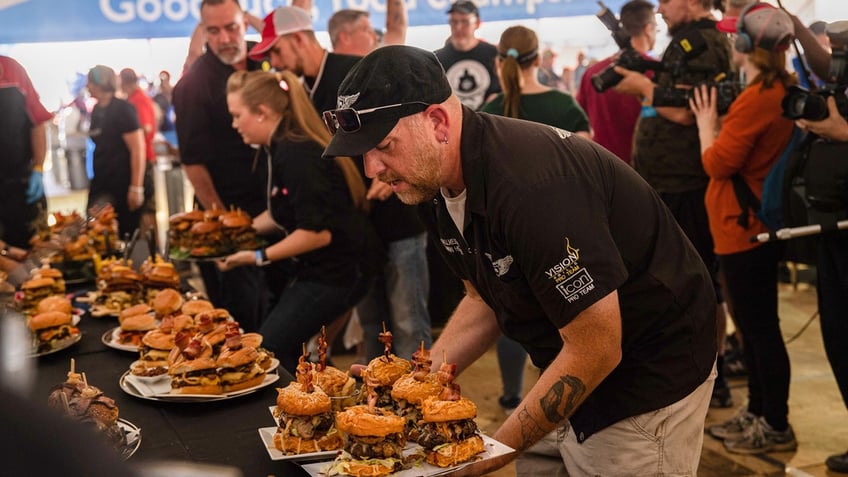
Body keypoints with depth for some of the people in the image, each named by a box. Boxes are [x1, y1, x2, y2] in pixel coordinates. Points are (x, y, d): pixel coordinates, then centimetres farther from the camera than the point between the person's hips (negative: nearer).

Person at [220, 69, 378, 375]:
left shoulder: (297, 155, -23)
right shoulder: (281, 149, 7)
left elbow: (318, 232, -25)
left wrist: (260, 257, -17)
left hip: (335, 273, -10)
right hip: (316, 269, 10)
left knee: (268, 351, -8)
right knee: (283, 352, 13)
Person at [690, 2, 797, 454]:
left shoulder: (755, 99, -21)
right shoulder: (781, 91, 9)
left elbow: (717, 163, -17)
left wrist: (706, 121, -4)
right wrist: (718, 124, 8)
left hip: (744, 228, -10)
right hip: (753, 225, 10)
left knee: (761, 328, 0)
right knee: (752, 324, 18)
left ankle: (776, 427, 12)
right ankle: (757, 411, 30)